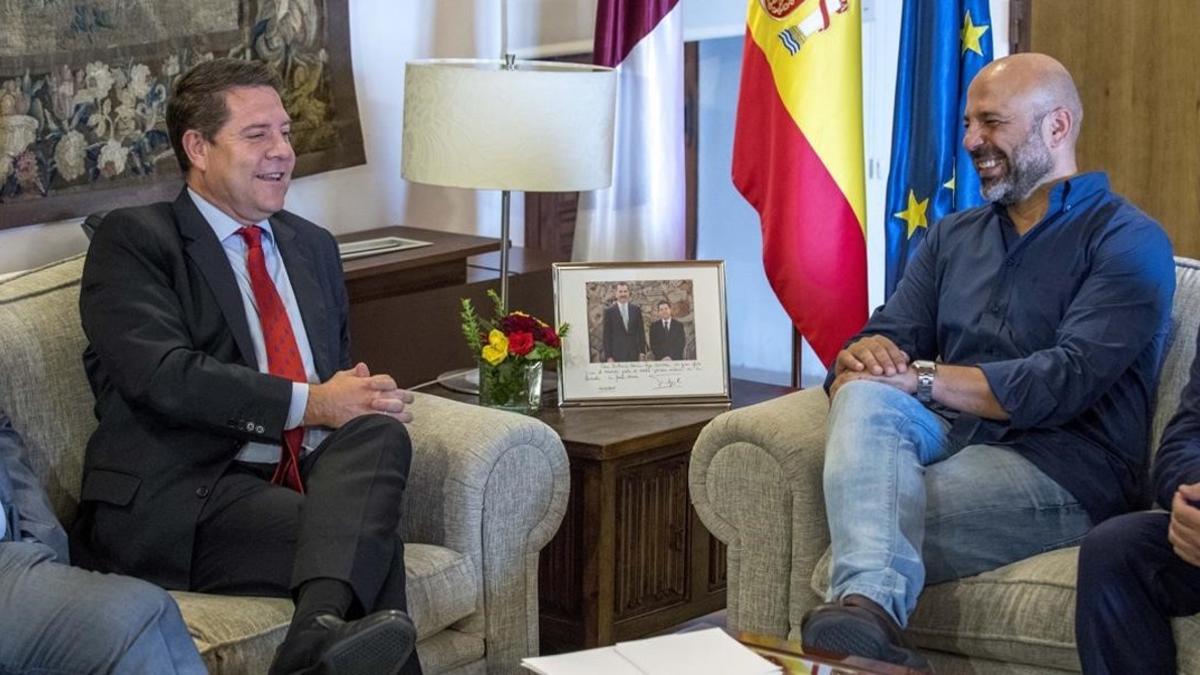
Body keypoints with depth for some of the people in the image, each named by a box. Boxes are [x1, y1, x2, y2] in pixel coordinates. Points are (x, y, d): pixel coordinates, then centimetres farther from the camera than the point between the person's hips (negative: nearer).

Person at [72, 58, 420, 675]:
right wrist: (308, 403, -15)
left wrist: (362, 395, 0)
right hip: (176, 501, -6)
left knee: (380, 433, -31)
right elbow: (163, 376, -13)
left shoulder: (313, 247, 26)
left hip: (312, 479, 6)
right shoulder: (132, 241, 3)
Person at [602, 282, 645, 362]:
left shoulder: (636, 309, 9)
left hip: (634, 353, 2)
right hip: (617, 355, -2)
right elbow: (607, 336, 2)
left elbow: (641, 331, 11)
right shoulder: (609, 311, 2)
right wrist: (608, 356, -4)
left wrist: (642, 352, 4)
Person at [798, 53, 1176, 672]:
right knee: (866, 398, -32)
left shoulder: (1127, 241, 1)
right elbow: (888, 339, 12)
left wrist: (921, 378, -14)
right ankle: (868, 602, -53)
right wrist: (865, 356, -14)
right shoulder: (954, 237, 23)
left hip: (1060, 472, -5)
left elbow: (1064, 384, -13)